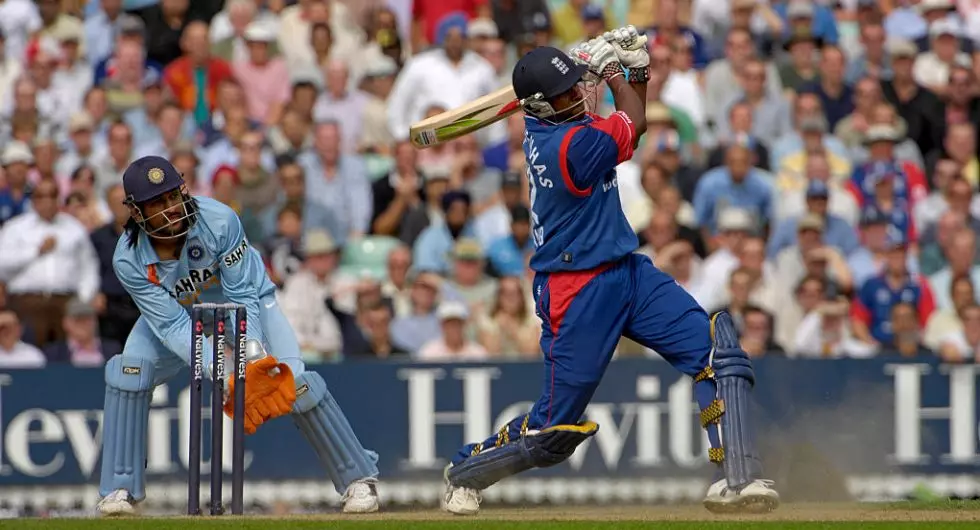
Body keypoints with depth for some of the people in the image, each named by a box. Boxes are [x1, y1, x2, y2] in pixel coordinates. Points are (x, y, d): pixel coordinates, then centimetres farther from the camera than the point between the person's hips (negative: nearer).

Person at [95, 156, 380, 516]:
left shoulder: (219, 222, -36)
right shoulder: (129, 261, -31)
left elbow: (242, 296, -28)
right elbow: (172, 325, -33)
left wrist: (253, 353, -42)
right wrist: (217, 371, -46)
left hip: (246, 299, -1)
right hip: (176, 310, 2)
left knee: (293, 380, -16)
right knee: (129, 371, -21)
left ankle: (359, 477, -2)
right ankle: (121, 488, -8)